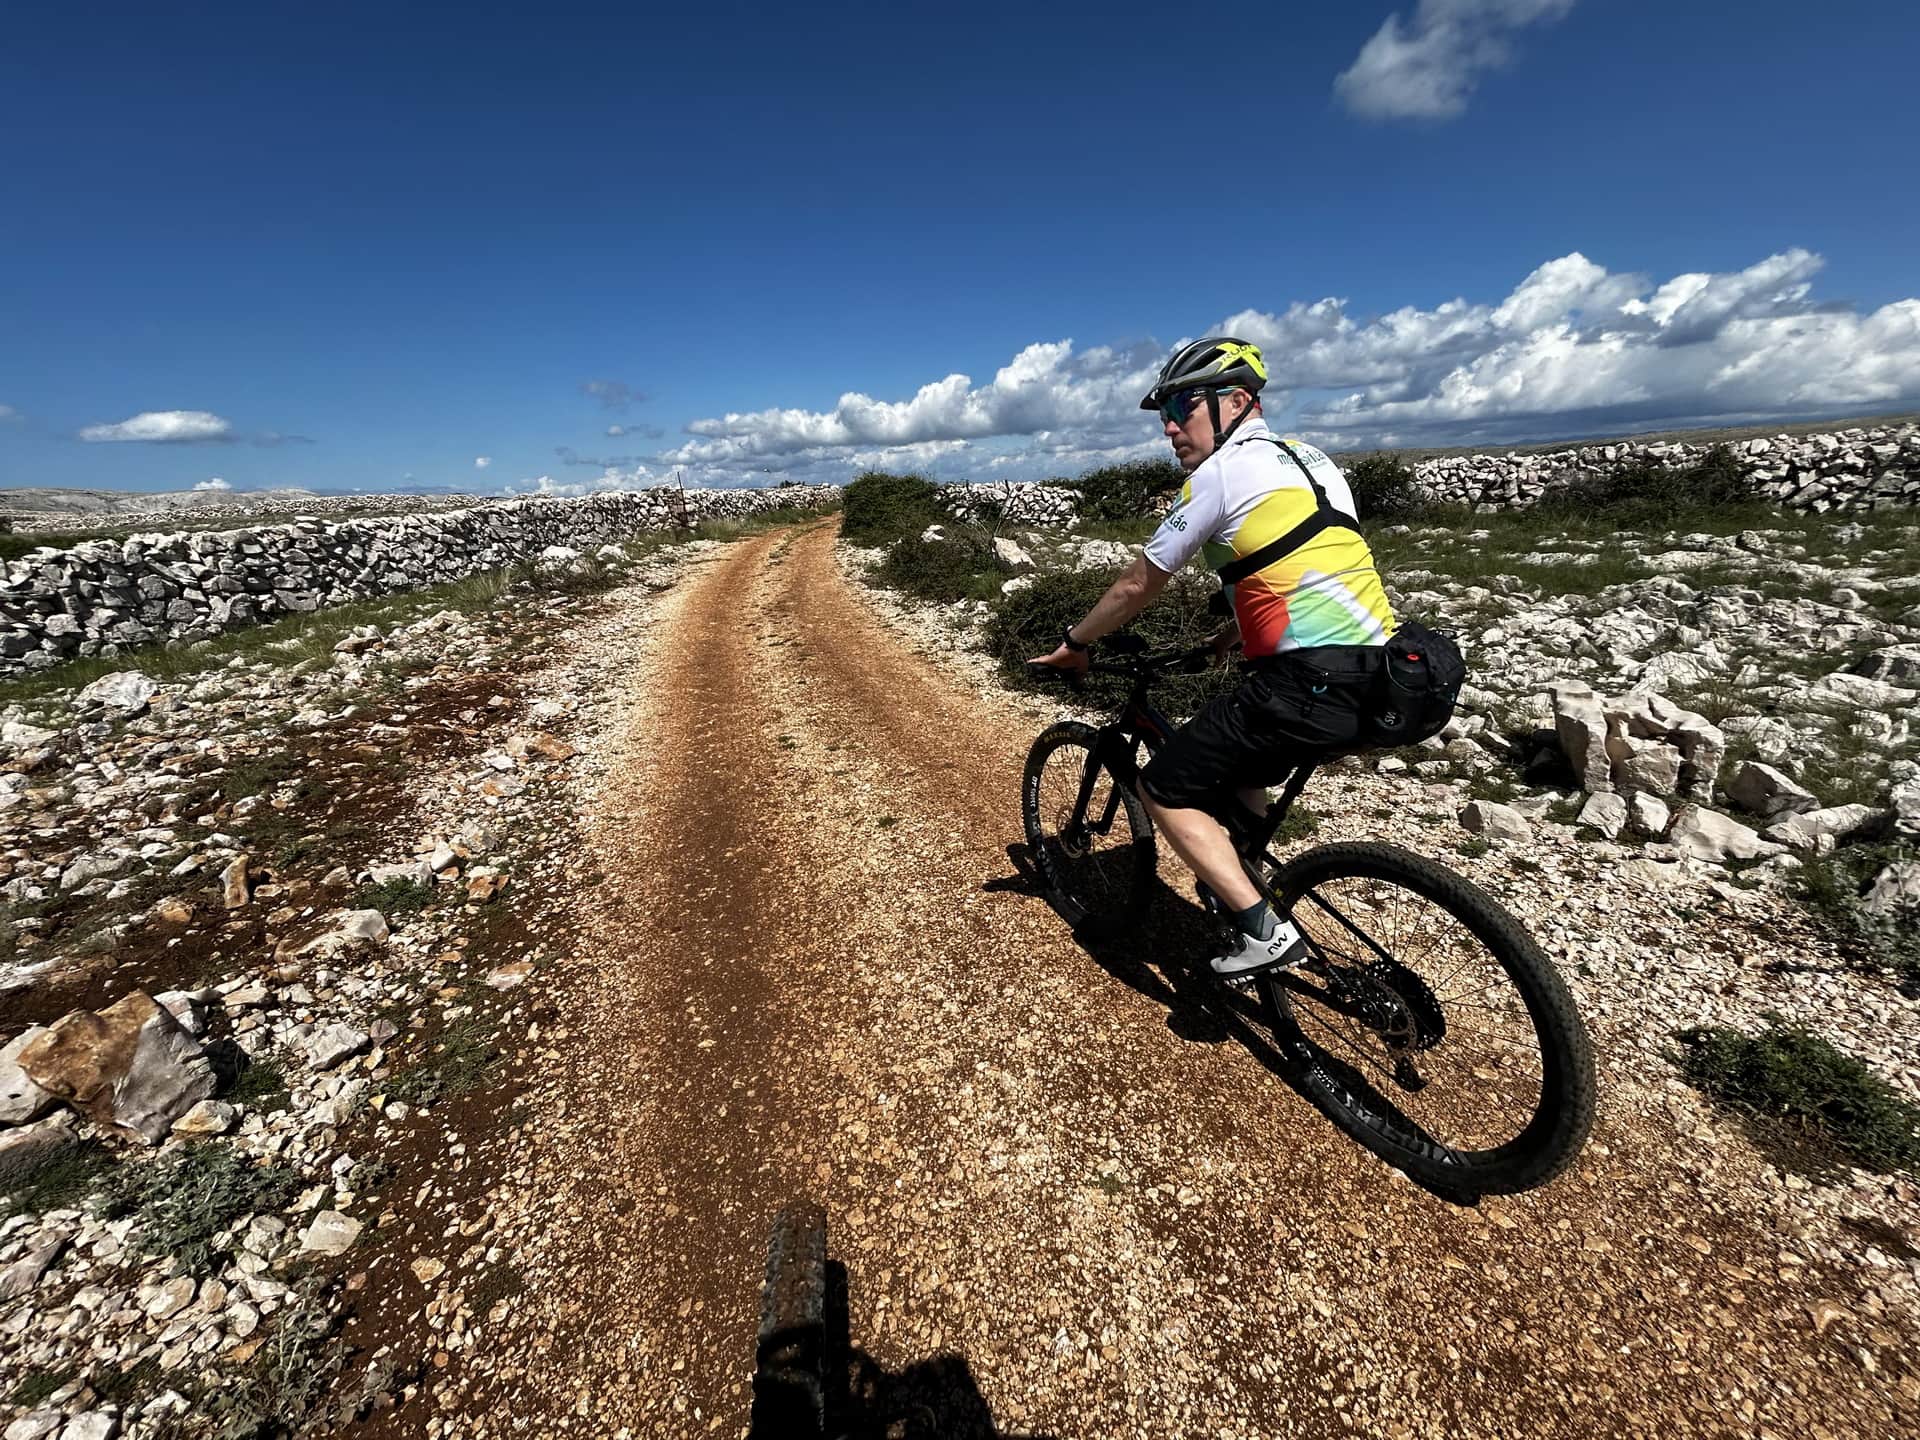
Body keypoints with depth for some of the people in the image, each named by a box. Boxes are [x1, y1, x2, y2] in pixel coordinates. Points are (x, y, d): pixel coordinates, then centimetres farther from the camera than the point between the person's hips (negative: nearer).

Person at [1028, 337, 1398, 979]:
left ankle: (1265, 932, 4)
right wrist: (1233, 634, 39)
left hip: (1312, 680, -10)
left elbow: (1136, 587, -1)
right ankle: (1243, 883, 37)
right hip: (1374, 673, 10)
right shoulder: (1308, 459, 21)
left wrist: (1073, 644, 14)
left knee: (1164, 789, 3)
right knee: (1233, 759, 31)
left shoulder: (1221, 472, -5)